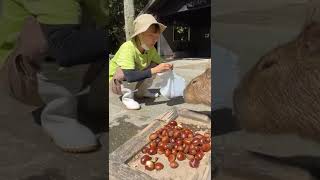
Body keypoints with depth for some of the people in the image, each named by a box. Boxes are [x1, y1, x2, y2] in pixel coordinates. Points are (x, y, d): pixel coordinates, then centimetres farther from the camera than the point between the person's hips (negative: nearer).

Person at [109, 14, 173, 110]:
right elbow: (130, 76, -44)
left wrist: (166, 68, -26)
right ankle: (127, 96, -11)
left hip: (134, 82, 7)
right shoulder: (128, 48, -33)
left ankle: (141, 92, 8)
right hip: (117, 83, -7)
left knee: (155, 65, -7)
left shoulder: (151, 49, -12)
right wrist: (154, 70, -46)